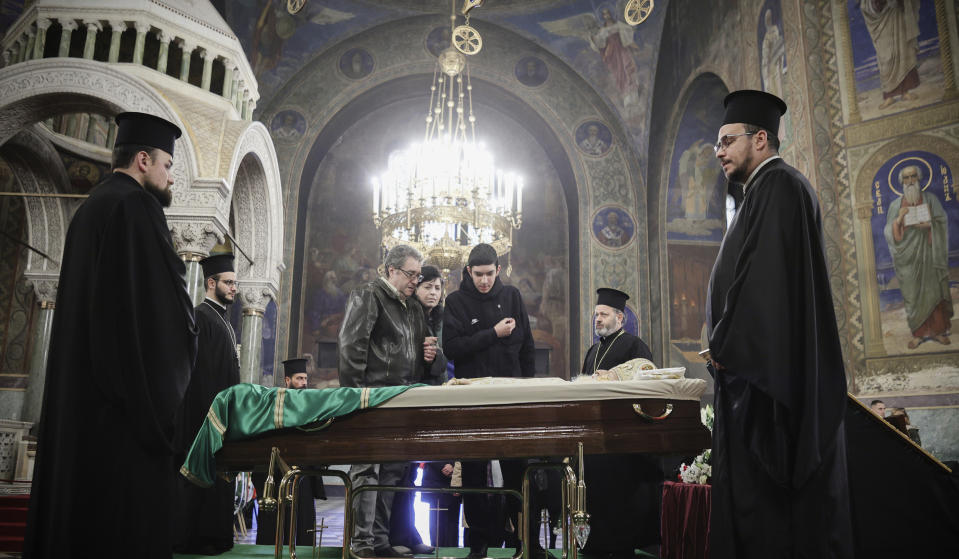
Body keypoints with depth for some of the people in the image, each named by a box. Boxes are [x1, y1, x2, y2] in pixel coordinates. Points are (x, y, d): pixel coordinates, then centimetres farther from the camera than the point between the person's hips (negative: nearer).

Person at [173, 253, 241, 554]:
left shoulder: (224, 321, 18)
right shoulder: (200, 317, -9)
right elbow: (198, 369, -17)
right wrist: (210, 410, -22)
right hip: (202, 412, -9)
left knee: (218, 475, 10)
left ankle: (213, 535, 17)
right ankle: (190, 538, 2)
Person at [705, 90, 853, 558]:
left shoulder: (778, 185, -9)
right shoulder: (766, 191, 23)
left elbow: (764, 278, -20)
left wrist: (724, 346, -15)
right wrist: (725, 346, 15)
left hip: (769, 371, -10)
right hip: (763, 366, 10)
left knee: (766, 506, -6)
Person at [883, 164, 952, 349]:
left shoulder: (930, 199, 7)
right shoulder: (896, 205, 7)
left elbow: (942, 222, 3)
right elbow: (889, 232, 3)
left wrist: (929, 225, -16)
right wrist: (899, 219, -14)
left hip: (929, 253, 0)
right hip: (908, 256, 0)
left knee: (934, 291, 1)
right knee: (912, 294, 1)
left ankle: (938, 330, 12)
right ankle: (918, 333, 8)